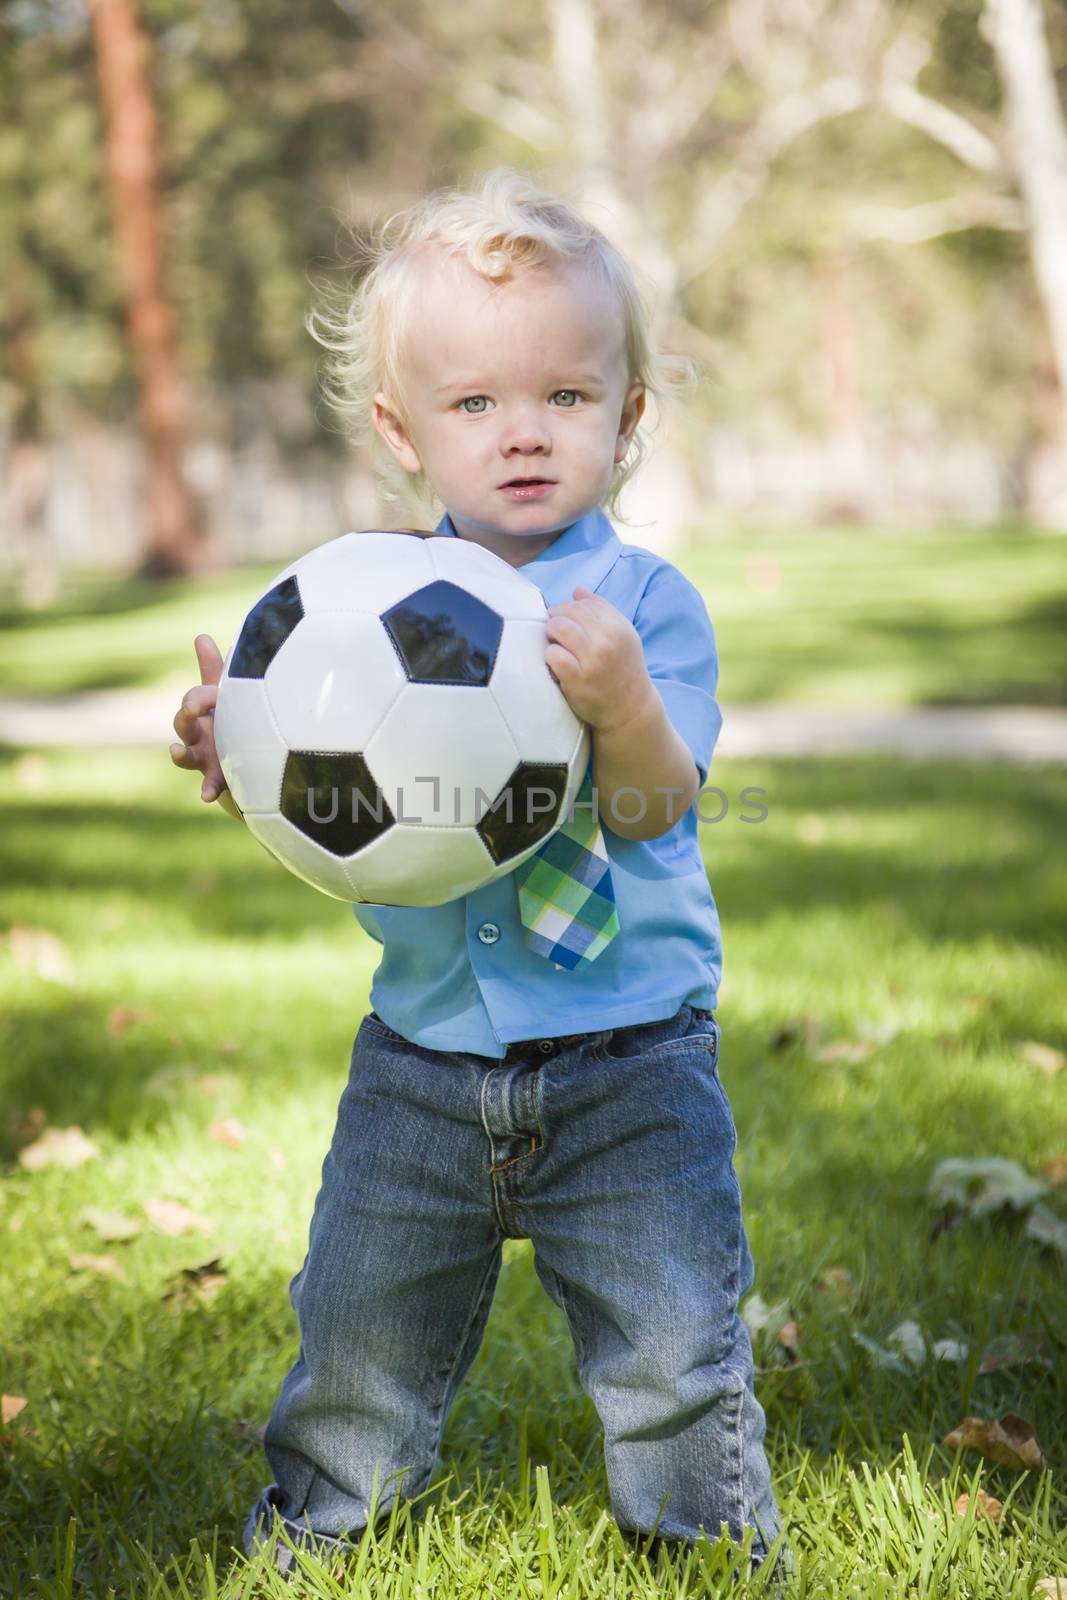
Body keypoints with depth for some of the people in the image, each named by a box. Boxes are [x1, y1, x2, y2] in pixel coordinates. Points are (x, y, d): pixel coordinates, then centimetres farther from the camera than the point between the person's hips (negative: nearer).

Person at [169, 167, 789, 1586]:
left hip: (628, 1062, -3)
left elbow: (652, 812, -17)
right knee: (357, 1345, 15)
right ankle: (304, 1530, 38)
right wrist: (244, 761, -15)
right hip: (423, 1058, 3)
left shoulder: (647, 600, -7)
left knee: (672, 1350, 4)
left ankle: (721, 1548, 27)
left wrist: (623, 700, -36)